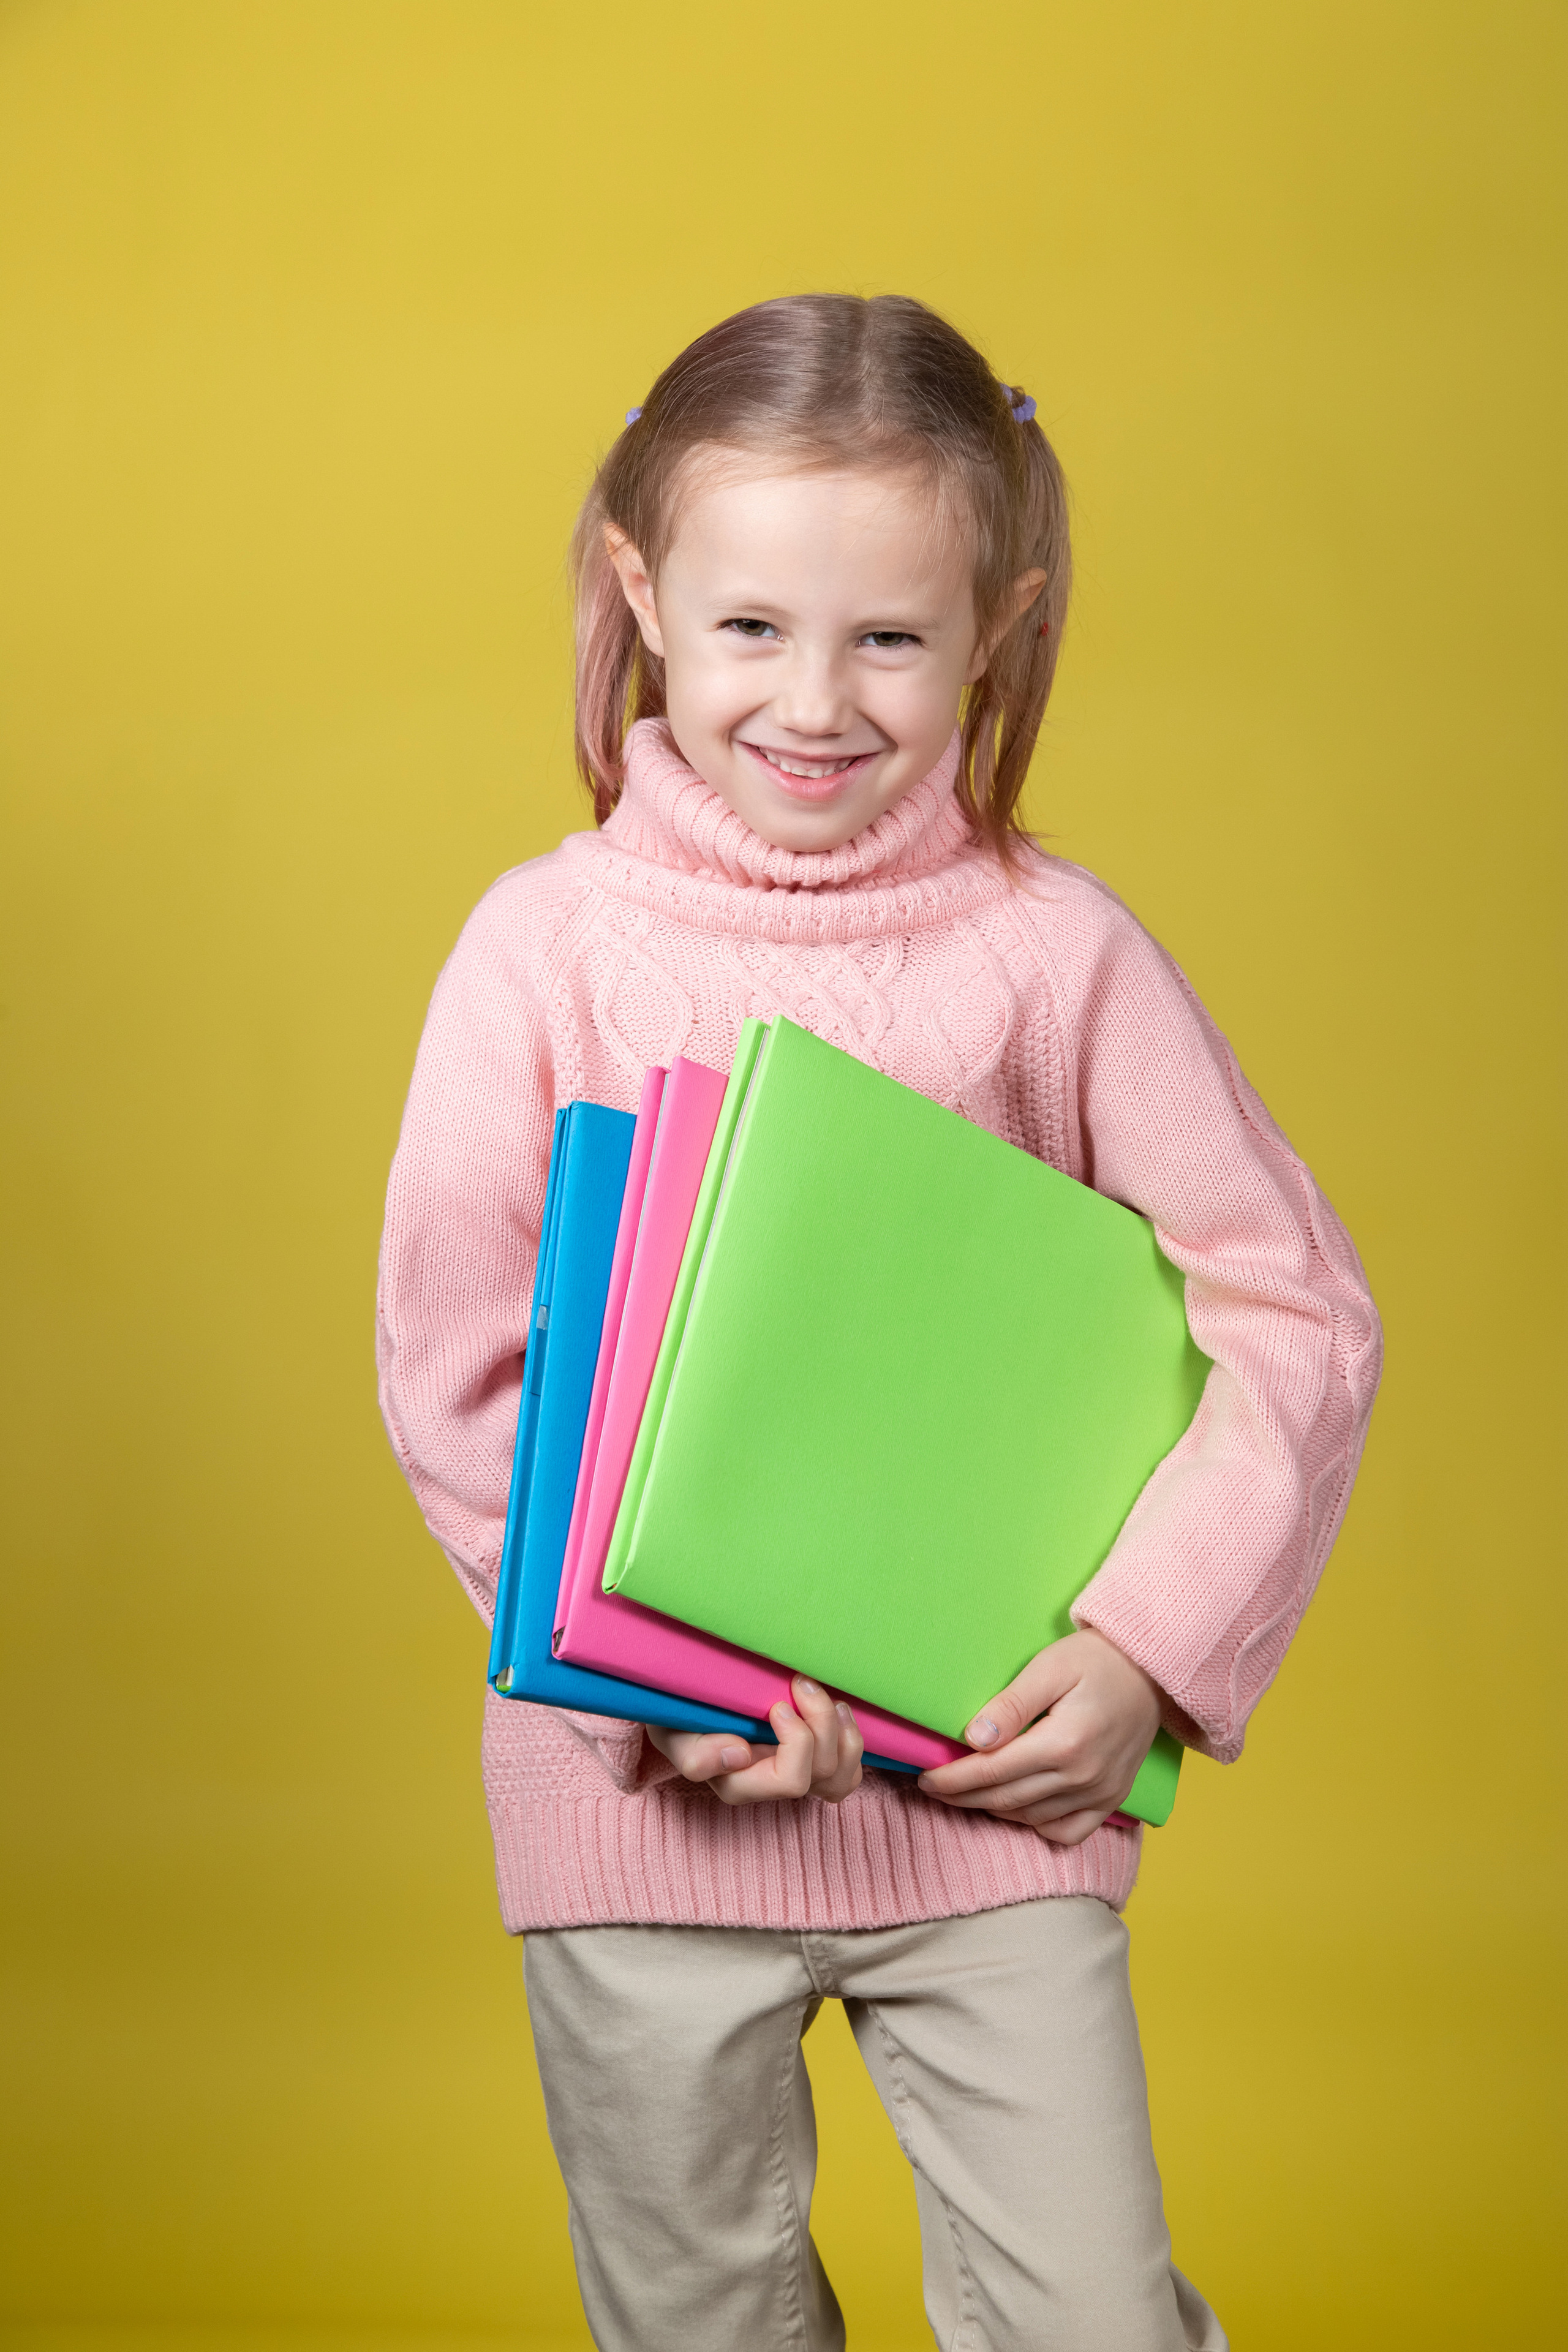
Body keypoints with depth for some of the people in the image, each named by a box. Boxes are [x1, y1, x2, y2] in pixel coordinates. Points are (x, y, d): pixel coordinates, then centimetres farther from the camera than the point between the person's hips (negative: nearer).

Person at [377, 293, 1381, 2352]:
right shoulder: (552, 947, -5)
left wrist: (1154, 1646, -10)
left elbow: (1296, 1314, -1)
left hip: (994, 1782, 0)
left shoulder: (1054, 948, -4)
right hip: (641, 1789, 0)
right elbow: (455, 1374, -6)